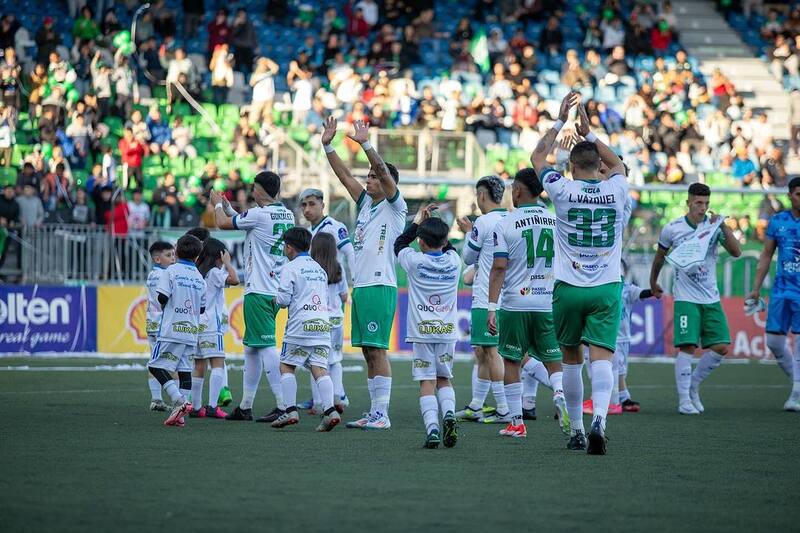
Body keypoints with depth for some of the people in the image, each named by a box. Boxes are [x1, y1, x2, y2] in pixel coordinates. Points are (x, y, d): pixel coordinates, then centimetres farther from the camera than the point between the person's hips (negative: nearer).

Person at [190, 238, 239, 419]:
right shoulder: (214, 272, -8)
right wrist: (227, 262, -8)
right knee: (218, 364, -10)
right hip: (211, 325, -8)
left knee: (199, 366, 11)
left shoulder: (197, 273, 14)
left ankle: (196, 407, 13)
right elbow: (234, 280, -20)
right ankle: (212, 407, -20)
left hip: (196, 324, 8)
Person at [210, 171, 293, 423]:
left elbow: (223, 223, 1)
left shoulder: (259, 214, -14)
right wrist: (226, 205, 31)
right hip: (276, 291, 9)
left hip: (259, 291, -9)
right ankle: (245, 407, 21)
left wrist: (218, 205, 21)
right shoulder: (287, 215, 10)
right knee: (252, 346, 16)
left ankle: (283, 405, -17)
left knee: (266, 346, -11)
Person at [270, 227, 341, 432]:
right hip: (322, 324, 6)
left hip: (300, 325, -6)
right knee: (319, 368, 0)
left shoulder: (290, 268, -3)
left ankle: (291, 410, -2)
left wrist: (276, 299, 14)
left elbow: (284, 299, -8)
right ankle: (330, 410, -16)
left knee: (286, 366, 6)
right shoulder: (319, 269, 19)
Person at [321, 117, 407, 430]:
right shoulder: (366, 203, 17)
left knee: (377, 349, -10)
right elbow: (344, 175, 16)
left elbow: (385, 173, -18)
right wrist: (327, 146, 7)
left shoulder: (394, 207, -3)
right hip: (360, 286, 8)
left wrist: (366, 144, -26)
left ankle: (382, 414, -11)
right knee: (368, 352, 8)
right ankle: (374, 412, 11)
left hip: (380, 287, -8)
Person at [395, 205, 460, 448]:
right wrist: (433, 224, 23)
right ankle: (449, 414, -11)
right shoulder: (454, 261, 2)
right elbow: (448, 247, 27)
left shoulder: (415, 261, -6)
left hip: (422, 332, -3)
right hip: (447, 331, 3)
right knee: (444, 379, 16)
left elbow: (399, 244, 15)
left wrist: (417, 222, 22)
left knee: (427, 382, -3)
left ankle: (432, 429, -18)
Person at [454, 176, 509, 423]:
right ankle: (475, 407, 21)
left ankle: (504, 409, -8)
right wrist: (472, 232, 26)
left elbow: (468, 257, -1)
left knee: (491, 351, -6)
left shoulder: (483, 222, -13)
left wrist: (468, 232, 15)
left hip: (486, 300, -8)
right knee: (481, 351, 15)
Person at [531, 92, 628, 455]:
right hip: (607, 288, 0)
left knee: (571, 359, 14)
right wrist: (589, 132, 26)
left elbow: (537, 157, 13)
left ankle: (576, 431, 20)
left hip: (569, 288, 0)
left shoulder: (563, 190, -6)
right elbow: (617, 163, 25)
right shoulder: (616, 190, 0)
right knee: (601, 357, -9)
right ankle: (599, 421, -32)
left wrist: (560, 121, 18)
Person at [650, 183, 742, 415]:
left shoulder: (714, 226, -1)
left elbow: (736, 252, -12)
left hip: (711, 298, 3)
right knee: (687, 346, -13)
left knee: (721, 347, -2)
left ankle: (693, 385, 19)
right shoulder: (672, 229, -3)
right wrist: (653, 283, 25)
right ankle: (684, 400, -5)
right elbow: (660, 256, 15)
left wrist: (723, 227, -23)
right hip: (685, 298, -3)